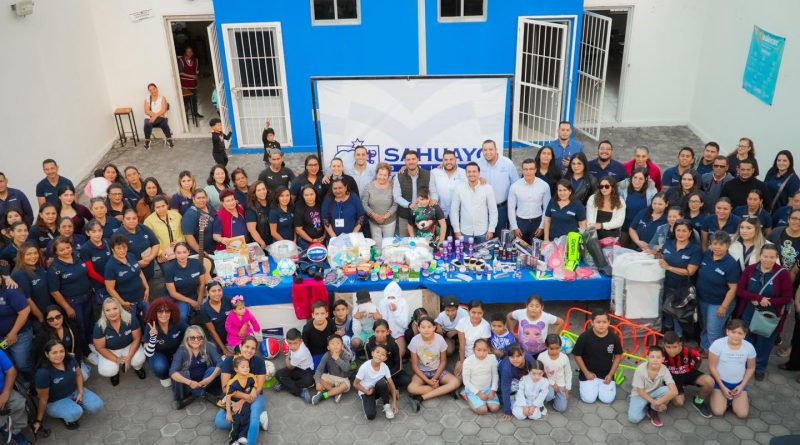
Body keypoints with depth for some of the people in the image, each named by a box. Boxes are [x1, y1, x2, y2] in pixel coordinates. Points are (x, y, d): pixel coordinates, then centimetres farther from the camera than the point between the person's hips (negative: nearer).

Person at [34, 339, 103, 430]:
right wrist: (38, 421, -12)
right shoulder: (43, 372, -30)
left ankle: (75, 405, 12)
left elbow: (78, 374, 6)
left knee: (97, 406, -15)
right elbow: (43, 399, -20)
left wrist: (80, 392, -5)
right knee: (75, 413, -33)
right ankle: (64, 416, 2)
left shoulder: (70, 359, -16)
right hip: (56, 401, -5)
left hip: (74, 391, 5)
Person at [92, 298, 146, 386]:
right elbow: (100, 348, -14)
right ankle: (115, 372, 13)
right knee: (106, 371, -27)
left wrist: (129, 357, -25)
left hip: (129, 347, 0)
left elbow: (137, 339, -15)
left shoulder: (131, 319, -25)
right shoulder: (99, 326, -24)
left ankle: (138, 368, 10)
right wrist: (117, 359, -23)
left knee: (139, 359, -30)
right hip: (110, 351, 0)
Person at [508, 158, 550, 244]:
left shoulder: (544, 185, -8)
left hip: (537, 221, 0)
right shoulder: (514, 186, -8)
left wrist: (542, 226, -3)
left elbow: (547, 208, -1)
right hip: (521, 222, 0)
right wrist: (514, 227, -3)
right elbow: (511, 208, -2)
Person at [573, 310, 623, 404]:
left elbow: (617, 356, 1)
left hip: (606, 374, 2)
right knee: (589, 399, -11)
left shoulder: (614, 337, -12)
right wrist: (586, 372, -7)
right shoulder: (585, 336, -18)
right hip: (589, 373, -1)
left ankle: (600, 385, 22)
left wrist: (610, 374, -4)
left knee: (607, 399, -9)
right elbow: (577, 355, -7)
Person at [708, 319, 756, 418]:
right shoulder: (718, 344, -20)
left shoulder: (749, 347, -11)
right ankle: (726, 398, 16)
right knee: (718, 412, -15)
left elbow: (751, 368, 4)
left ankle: (738, 399, 19)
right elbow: (712, 367, -13)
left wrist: (742, 385, -5)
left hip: (739, 383, 2)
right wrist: (722, 387, -14)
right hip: (720, 381, -2)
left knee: (742, 414, -12)